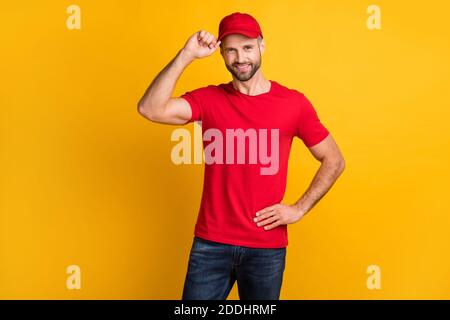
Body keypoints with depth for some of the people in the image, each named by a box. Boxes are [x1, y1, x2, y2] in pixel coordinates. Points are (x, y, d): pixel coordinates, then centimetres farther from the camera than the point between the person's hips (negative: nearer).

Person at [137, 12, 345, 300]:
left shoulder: (293, 103, -3)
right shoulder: (209, 99, -1)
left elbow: (334, 161, 5)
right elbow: (150, 109, -17)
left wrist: (299, 209, -3)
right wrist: (186, 55, -19)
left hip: (267, 246, 0)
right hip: (210, 242, 0)